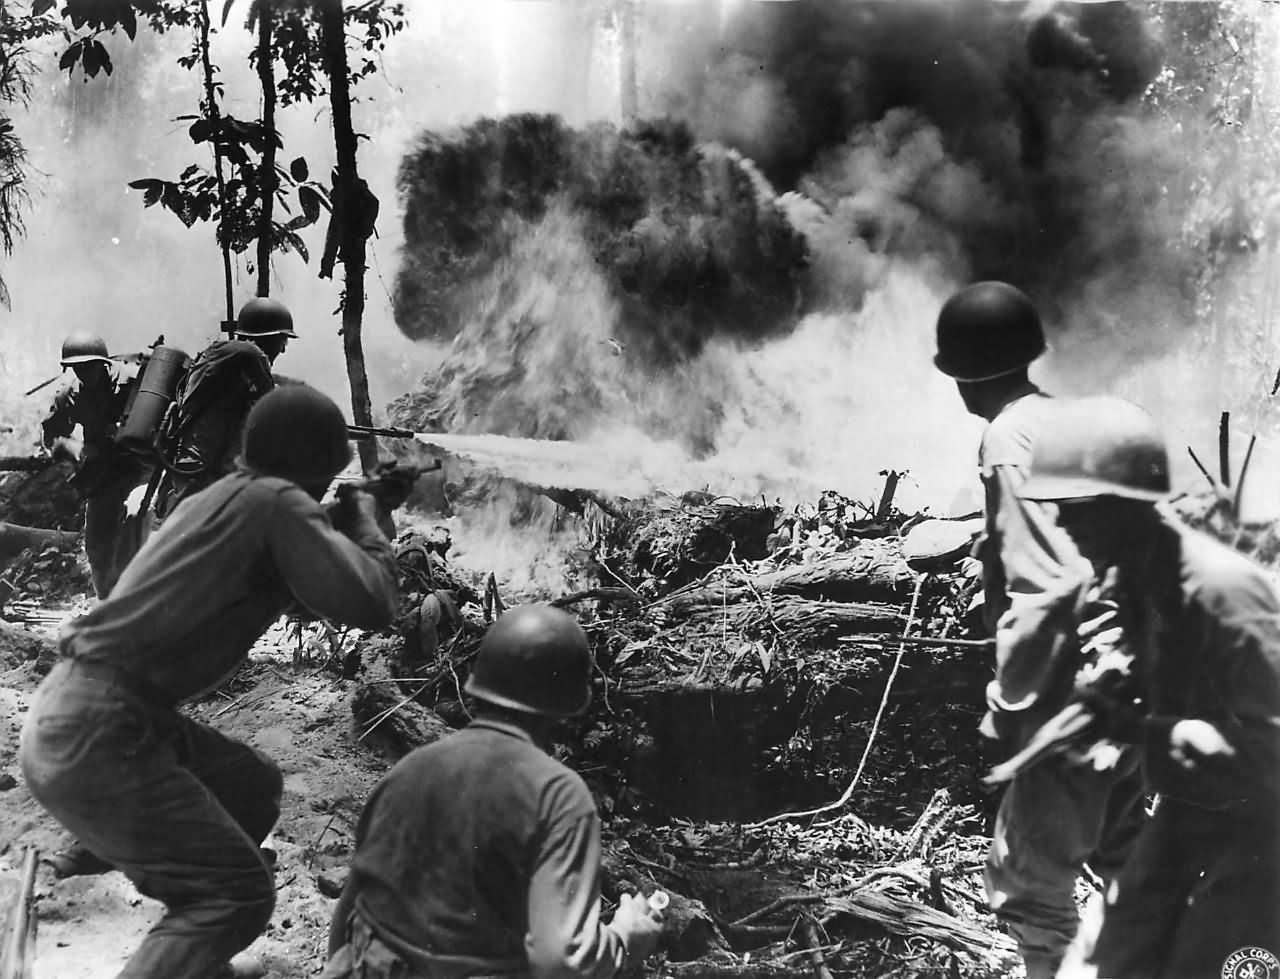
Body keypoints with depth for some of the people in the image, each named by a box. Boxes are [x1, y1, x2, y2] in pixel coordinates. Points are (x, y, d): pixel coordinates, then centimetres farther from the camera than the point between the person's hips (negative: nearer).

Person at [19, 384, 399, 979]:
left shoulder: (227, 496, 16)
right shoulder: (277, 502, -11)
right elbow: (369, 604, -16)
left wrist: (341, 525, 25)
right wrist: (364, 520, 1)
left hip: (72, 716, 10)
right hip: (93, 735, -10)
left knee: (253, 787, 24)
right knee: (239, 894, -7)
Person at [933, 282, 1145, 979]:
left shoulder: (1010, 441, -15)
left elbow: (1045, 589, -22)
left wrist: (1010, 702, -14)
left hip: (1074, 702, -9)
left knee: (1026, 886, 2)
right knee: (1121, 858, 23)